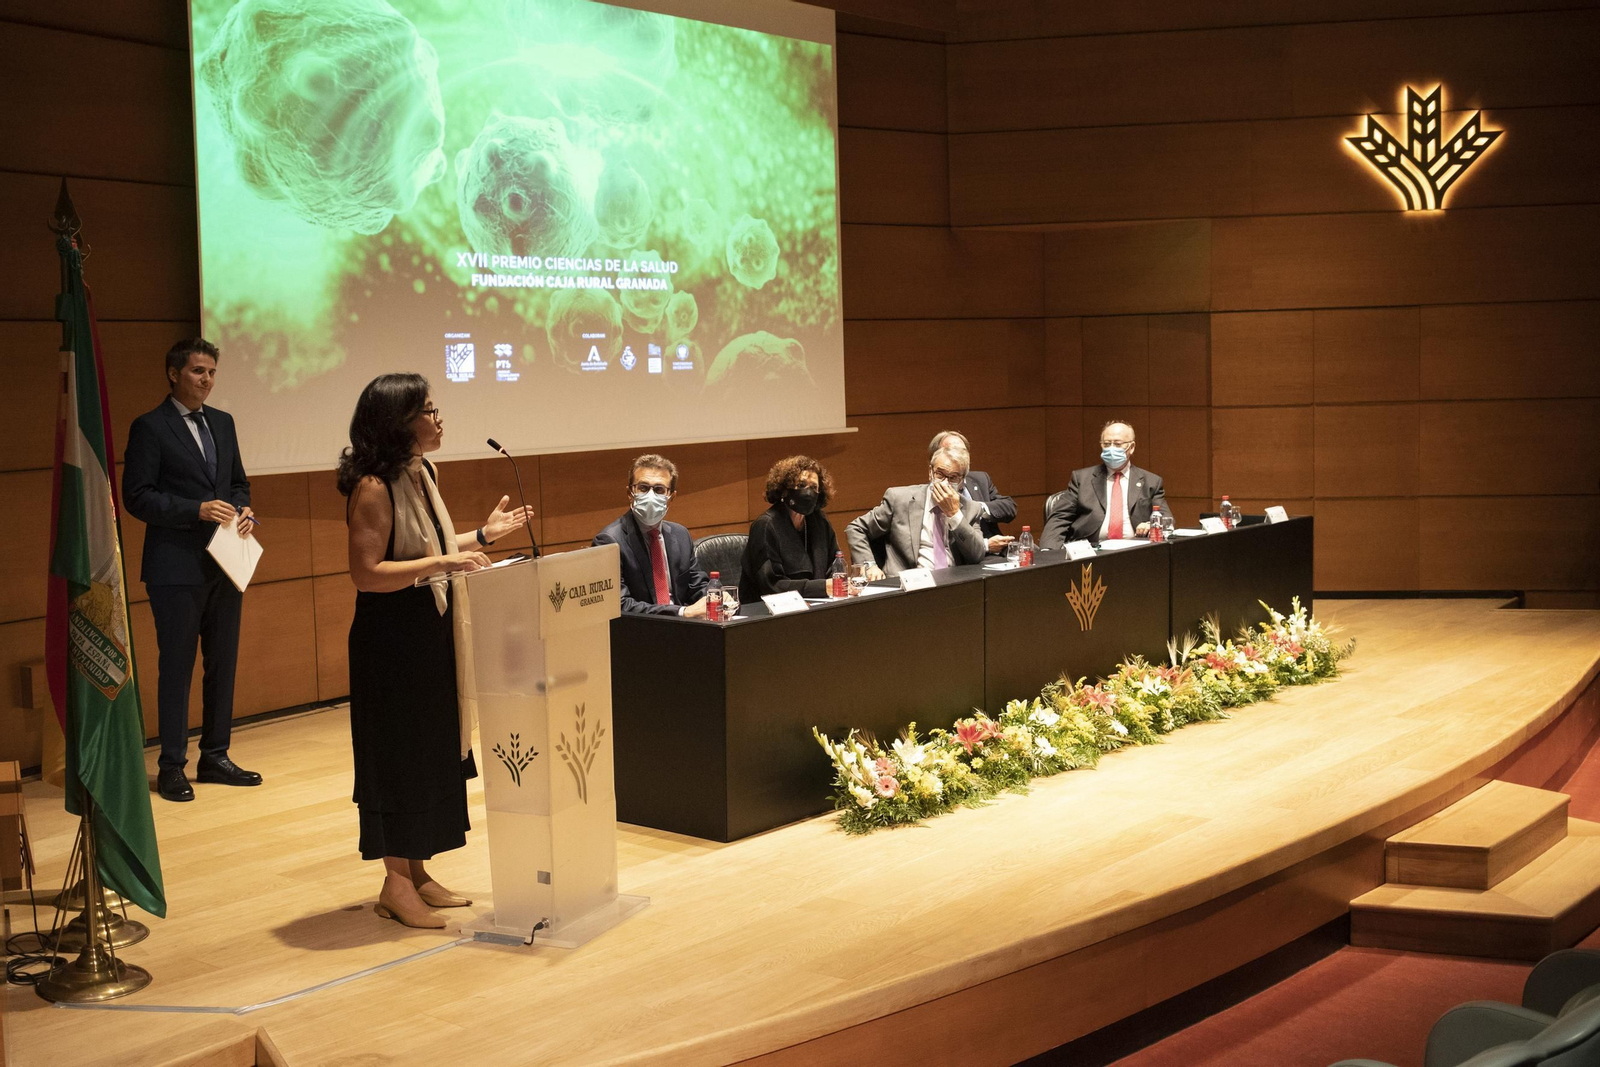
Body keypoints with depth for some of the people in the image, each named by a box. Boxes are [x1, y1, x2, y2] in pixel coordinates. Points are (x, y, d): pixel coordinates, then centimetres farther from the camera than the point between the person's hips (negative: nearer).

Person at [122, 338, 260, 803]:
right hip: (177, 568, -6)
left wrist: (243, 509, -3)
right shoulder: (150, 427, -7)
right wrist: (197, 510, -21)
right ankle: (171, 767, 9)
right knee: (176, 666, 0)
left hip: (224, 565, 6)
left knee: (223, 664, 12)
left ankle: (215, 757, 22)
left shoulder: (223, 422, 12)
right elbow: (137, 496, -12)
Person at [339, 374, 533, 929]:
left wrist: (483, 534, 14)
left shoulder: (423, 474, 9)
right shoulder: (374, 488, -19)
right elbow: (366, 573, -24)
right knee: (398, 756, 0)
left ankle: (418, 873, 26)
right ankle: (396, 885, 12)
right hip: (391, 640, -9)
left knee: (434, 753, 14)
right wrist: (441, 563, -28)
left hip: (432, 636, 9)